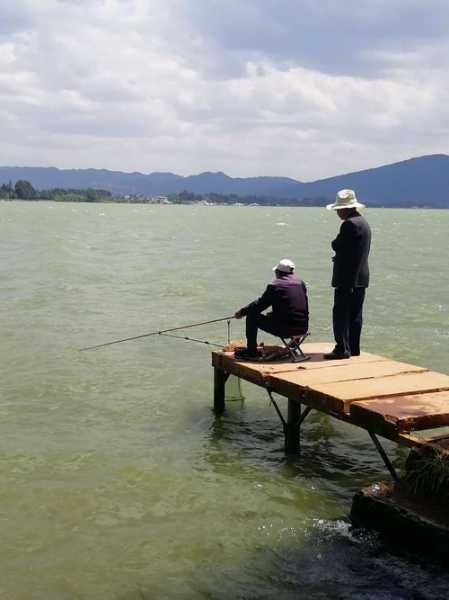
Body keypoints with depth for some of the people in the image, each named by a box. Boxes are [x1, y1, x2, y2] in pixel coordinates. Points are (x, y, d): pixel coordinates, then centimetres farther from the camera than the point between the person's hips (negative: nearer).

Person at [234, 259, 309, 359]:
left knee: (252, 315, 6)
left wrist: (242, 312, 15)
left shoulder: (275, 285, -7)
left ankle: (251, 351, 12)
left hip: (285, 329, -7)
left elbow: (260, 305, -2)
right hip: (303, 328, 7)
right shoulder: (301, 283, 11)